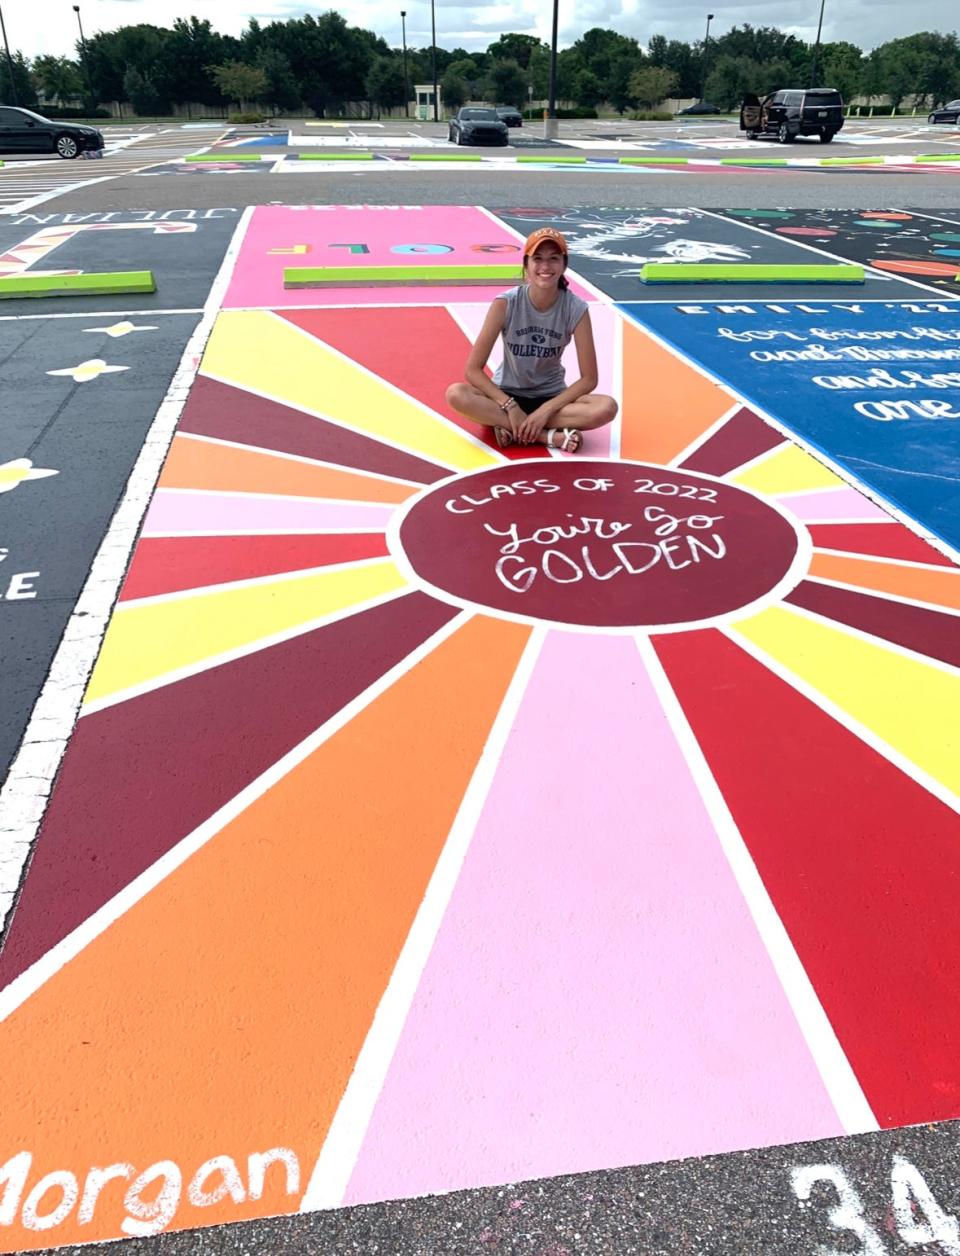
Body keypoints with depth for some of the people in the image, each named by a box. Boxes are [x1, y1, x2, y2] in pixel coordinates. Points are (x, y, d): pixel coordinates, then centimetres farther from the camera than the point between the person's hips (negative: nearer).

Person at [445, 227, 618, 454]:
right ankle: (550, 436, -29)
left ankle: (513, 429, -23)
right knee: (456, 394, -31)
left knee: (607, 407, -28)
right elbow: (473, 369, -17)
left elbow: (589, 378, -12)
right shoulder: (505, 303, -17)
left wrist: (545, 410, -22)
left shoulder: (576, 309, -14)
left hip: (551, 397, 1)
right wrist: (511, 407, -25)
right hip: (507, 395, 0)